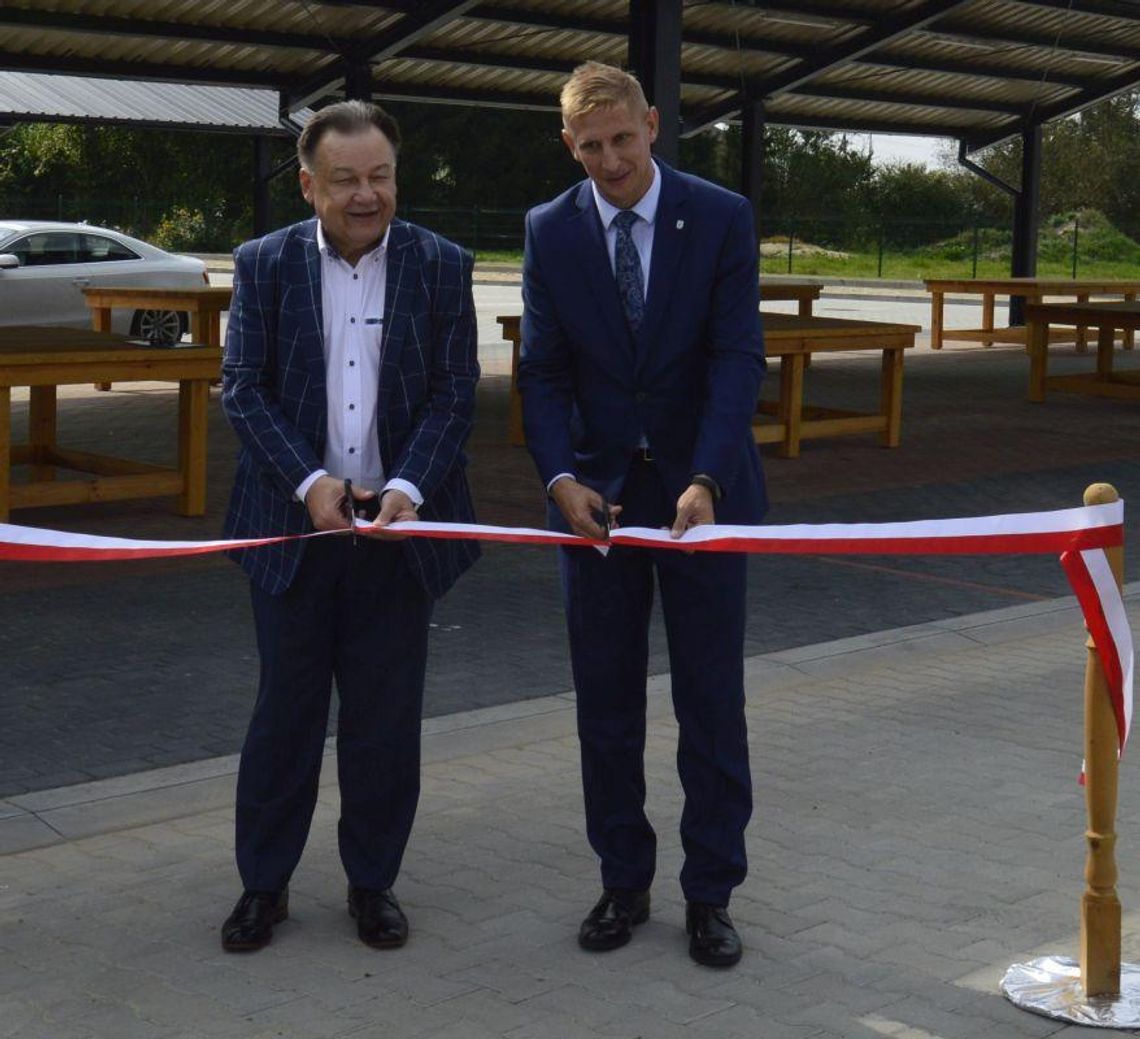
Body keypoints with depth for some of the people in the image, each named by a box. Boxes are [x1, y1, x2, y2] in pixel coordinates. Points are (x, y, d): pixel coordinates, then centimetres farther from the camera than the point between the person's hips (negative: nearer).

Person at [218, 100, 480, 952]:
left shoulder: (441, 267, 1)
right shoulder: (265, 264, 1)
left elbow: (455, 393, -2)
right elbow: (243, 389, -3)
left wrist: (409, 486, -17)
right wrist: (309, 482, -16)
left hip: (400, 526, 0)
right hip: (295, 522, 0)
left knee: (387, 716, 8)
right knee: (285, 710, 7)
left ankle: (373, 880, 24)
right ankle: (264, 882, 21)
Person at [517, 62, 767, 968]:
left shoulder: (722, 218, -6)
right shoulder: (551, 232, -1)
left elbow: (738, 358, -12)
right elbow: (543, 371, -1)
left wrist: (706, 481, -25)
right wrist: (562, 478, -18)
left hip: (701, 492, -2)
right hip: (597, 493, 2)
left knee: (713, 703, 4)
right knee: (606, 705, 9)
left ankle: (711, 893, 16)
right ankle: (624, 883, 23)